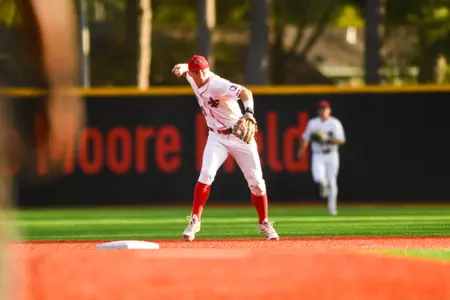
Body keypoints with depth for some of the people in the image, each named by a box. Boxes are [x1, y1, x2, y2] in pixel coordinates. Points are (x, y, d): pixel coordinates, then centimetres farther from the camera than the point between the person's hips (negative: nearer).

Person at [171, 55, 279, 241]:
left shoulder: (217, 85, -25)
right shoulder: (193, 79, -5)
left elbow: (245, 92, -38)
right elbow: (185, 68, 17)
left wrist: (249, 112, -58)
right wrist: (181, 67, -8)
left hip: (239, 135, -4)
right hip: (217, 137, 4)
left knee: (256, 182, 1)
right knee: (206, 175, -19)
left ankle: (264, 224, 20)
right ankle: (194, 221, -14)